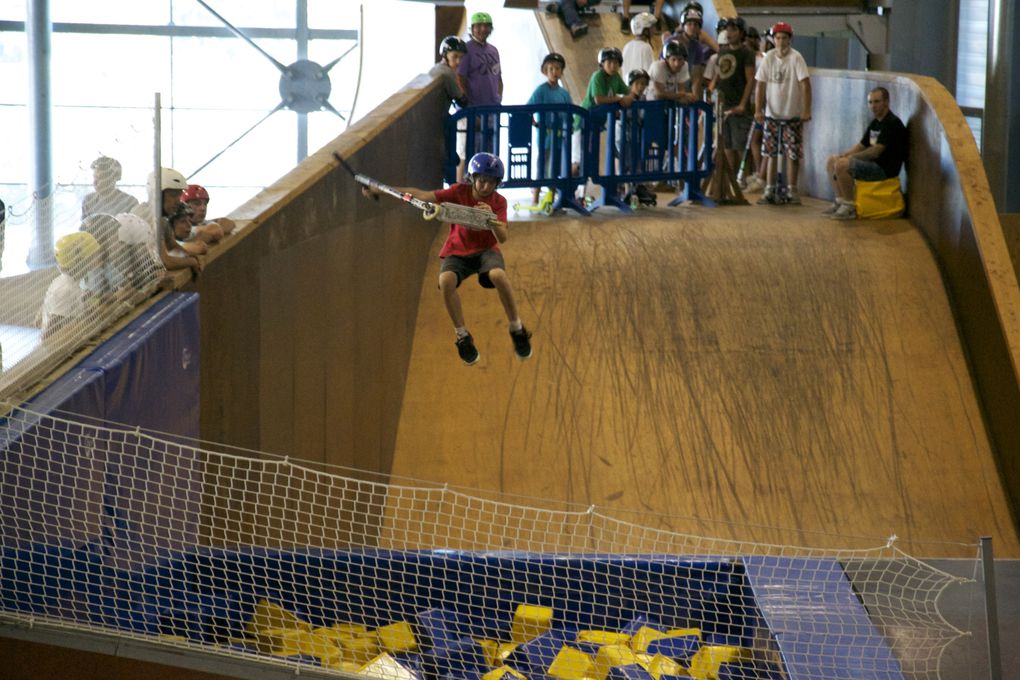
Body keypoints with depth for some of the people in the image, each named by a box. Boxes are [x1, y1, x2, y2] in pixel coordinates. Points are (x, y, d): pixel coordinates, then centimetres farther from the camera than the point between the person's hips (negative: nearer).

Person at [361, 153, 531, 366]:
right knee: (446, 280, -35)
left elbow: (503, 238, -18)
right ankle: (463, 338, -16)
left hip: (485, 250, 0)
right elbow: (420, 195, -19)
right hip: (457, 252, 0)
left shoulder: (499, 202, -9)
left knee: (498, 275, -36)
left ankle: (517, 331, -15)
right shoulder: (459, 192, -12)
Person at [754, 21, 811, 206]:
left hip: (792, 114, -3)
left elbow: (805, 84, -18)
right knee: (770, 153, 6)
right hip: (772, 114, 3)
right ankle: (769, 191, 12)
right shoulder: (768, 57, -2)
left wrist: (806, 111, -24)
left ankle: (791, 191, 12)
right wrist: (758, 110, -6)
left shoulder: (796, 58, -13)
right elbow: (761, 85, 1)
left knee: (793, 154, 1)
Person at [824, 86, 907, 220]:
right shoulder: (875, 123, 14)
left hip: (885, 168, -10)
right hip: (873, 164, 10)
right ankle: (840, 202, 8)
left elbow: (875, 152, -23)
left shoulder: (892, 123, -16)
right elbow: (861, 145, 19)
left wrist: (849, 157, -12)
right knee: (831, 161, 10)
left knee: (842, 165, -27)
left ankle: (849, 207, -20)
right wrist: (843, 155, -2)